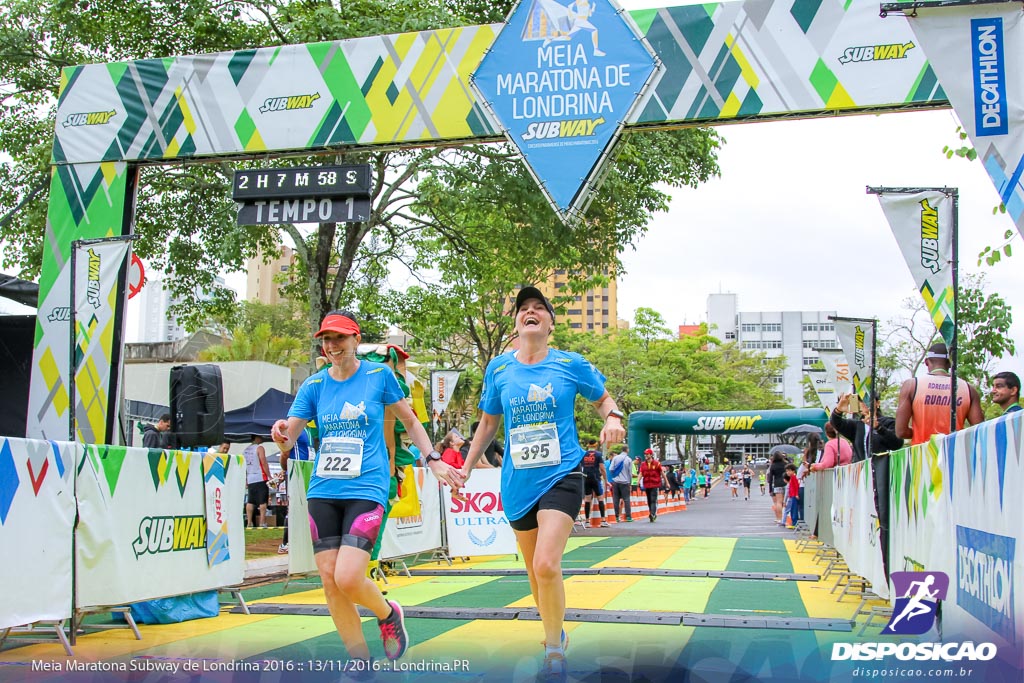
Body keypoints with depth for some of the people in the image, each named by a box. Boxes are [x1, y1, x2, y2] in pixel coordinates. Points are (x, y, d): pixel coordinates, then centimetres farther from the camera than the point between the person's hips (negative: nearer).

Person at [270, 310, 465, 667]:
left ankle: (388, 614, 16)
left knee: (348, 579, -18)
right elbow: (289, 440, 0)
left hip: (366, 488, -4)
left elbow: (410, 420, 11)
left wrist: (434, 461, 5)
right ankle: (361, 664, 17)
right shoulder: (313, 386, 5)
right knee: (329, 581, 0)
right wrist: (281, 434, -23)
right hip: (323, 490, 4)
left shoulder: (379, 374, 0)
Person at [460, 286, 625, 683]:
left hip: (561, 476, -4)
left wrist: (612, 418, -9)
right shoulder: (498, 368, 4)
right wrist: (467, 467, 18)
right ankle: (553, 633, 39)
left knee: (546, 565, -20)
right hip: (517, 483, 4)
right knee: (534, 571, 13)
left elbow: (603, 400, 12)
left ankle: (555, 651, -1)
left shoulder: (571, 364, -3)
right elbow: (489, 422, 17)